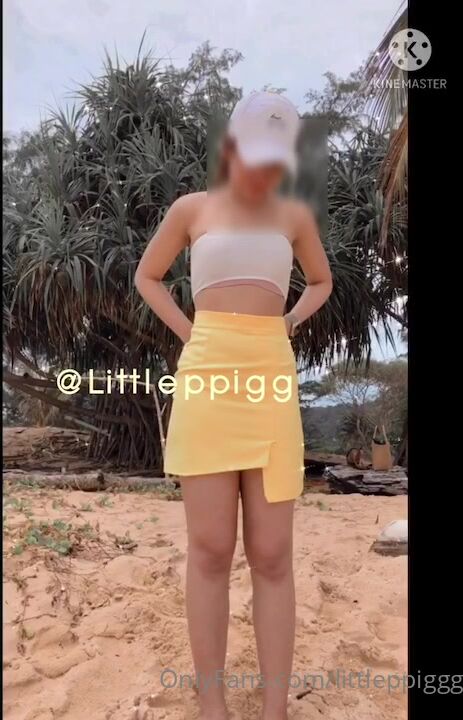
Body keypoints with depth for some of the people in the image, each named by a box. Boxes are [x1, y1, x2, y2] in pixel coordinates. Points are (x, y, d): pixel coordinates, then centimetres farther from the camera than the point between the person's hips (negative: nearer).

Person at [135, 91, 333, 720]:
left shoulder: (295, 216, 13)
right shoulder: (192, 209, 9)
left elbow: (321, 282, 28)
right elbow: (147, 276, 19)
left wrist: (289, 322, 9)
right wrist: (186, 332, 5)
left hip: (272, 383, 2)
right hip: (207, 379, -1)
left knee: (272, 555, 2)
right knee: (211, 550, 1)